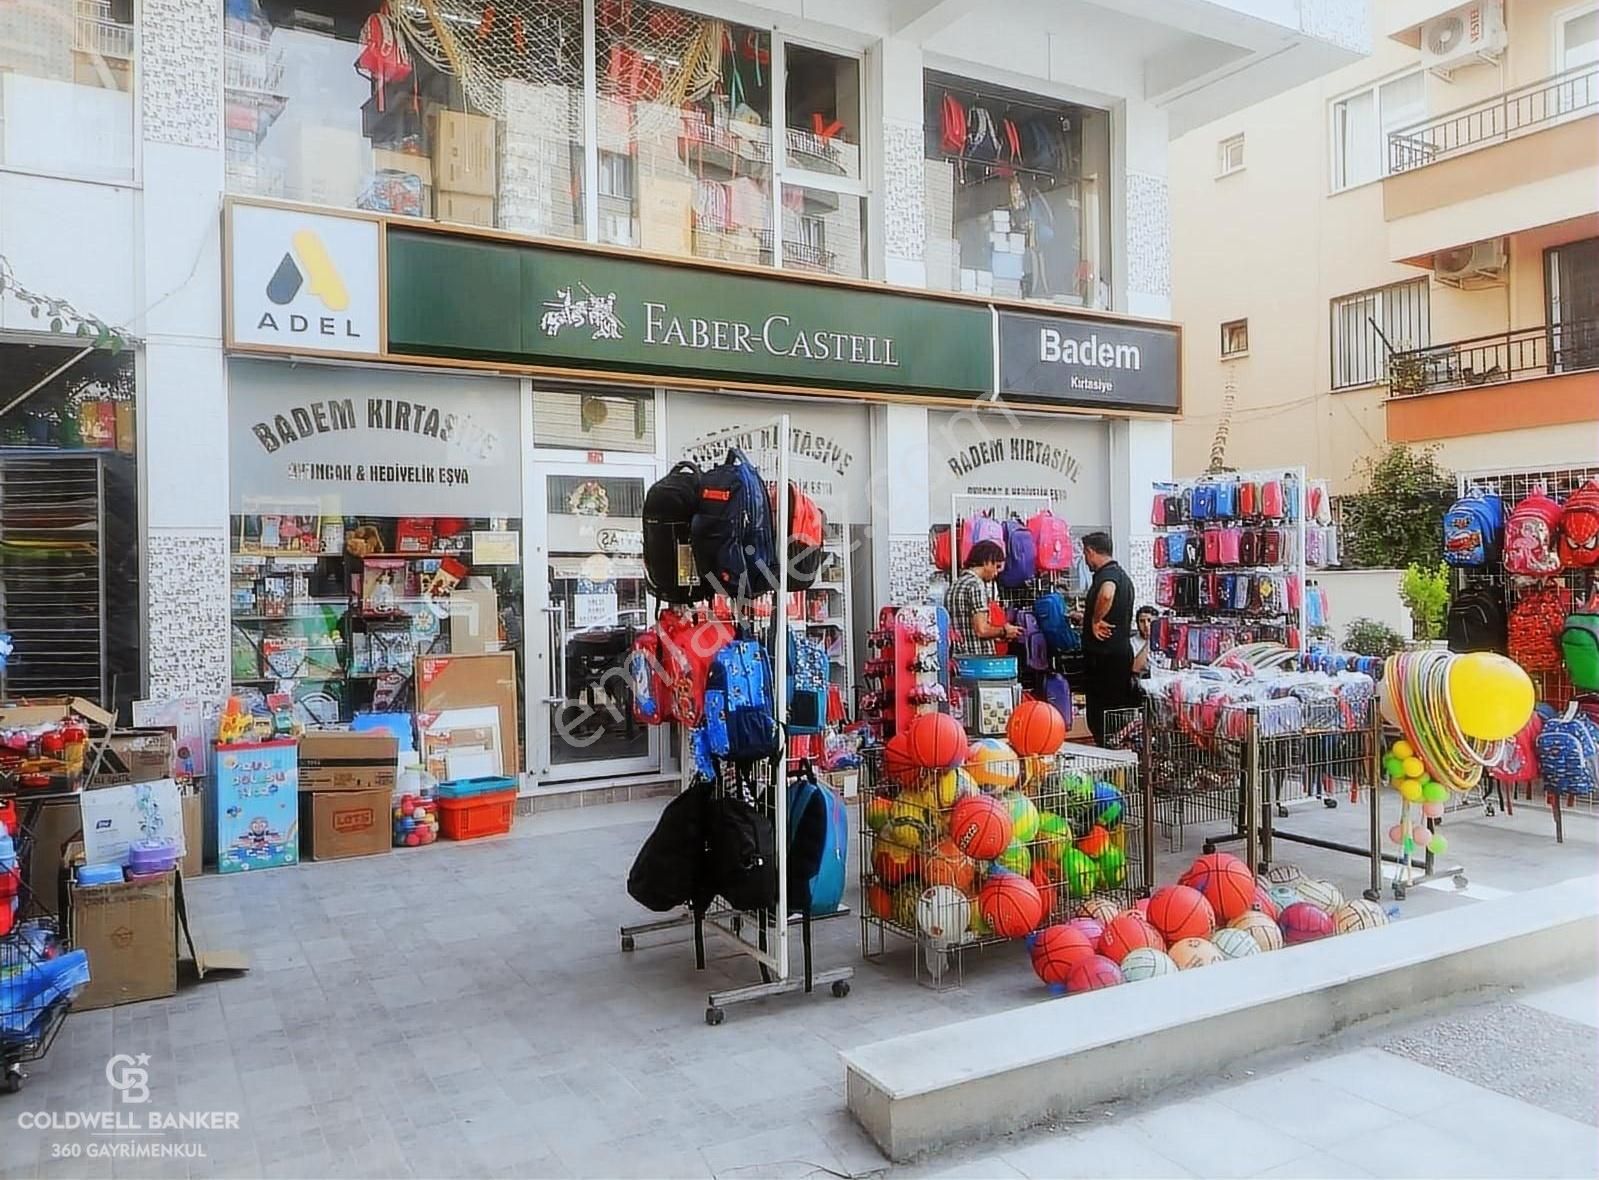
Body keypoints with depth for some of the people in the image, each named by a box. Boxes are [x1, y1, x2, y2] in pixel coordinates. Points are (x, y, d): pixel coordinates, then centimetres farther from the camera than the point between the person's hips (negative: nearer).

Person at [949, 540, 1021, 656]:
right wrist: (1004, 631, -1)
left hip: (958, 655, 9)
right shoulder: (976, 586, -12)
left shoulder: (955, 585, 14)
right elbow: (981, 630, -19)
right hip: (979, 658, -9)